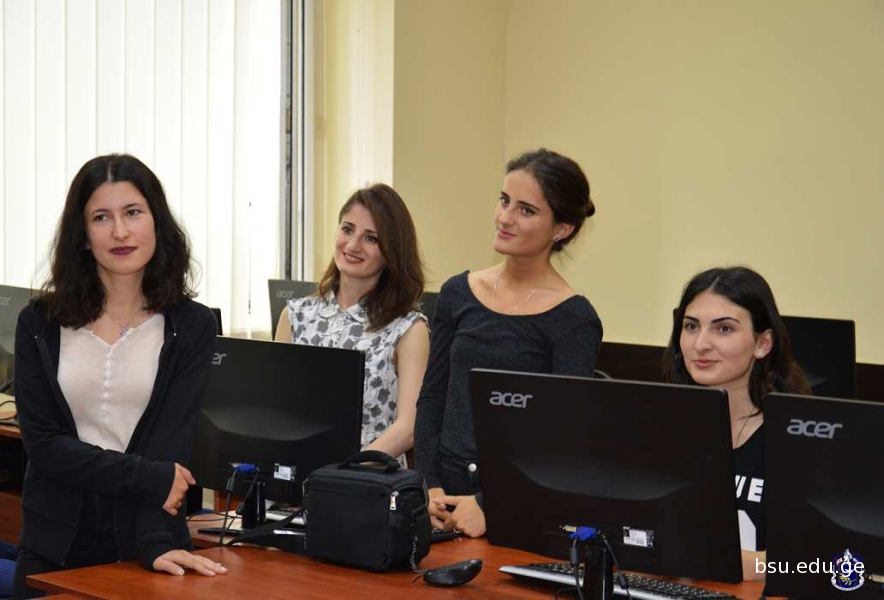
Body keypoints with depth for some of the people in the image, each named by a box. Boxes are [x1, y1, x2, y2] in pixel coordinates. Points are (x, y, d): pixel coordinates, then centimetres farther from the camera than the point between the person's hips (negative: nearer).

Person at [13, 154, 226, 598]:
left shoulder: (191, 326, -3)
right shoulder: (40, 323, 0)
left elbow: (170, 440, -11)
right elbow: (42, 442, -7)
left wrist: (156, 543, -25)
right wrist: (153, 479, -16)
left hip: (144, 542, -1)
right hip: (56, 543, 1)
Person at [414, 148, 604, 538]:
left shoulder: (574, 320, -6)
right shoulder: (459, 293, 7)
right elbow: (432, 399, 9)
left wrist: (490, 505, -17)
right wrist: (430, 488, -4)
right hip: (447, 496, 3)